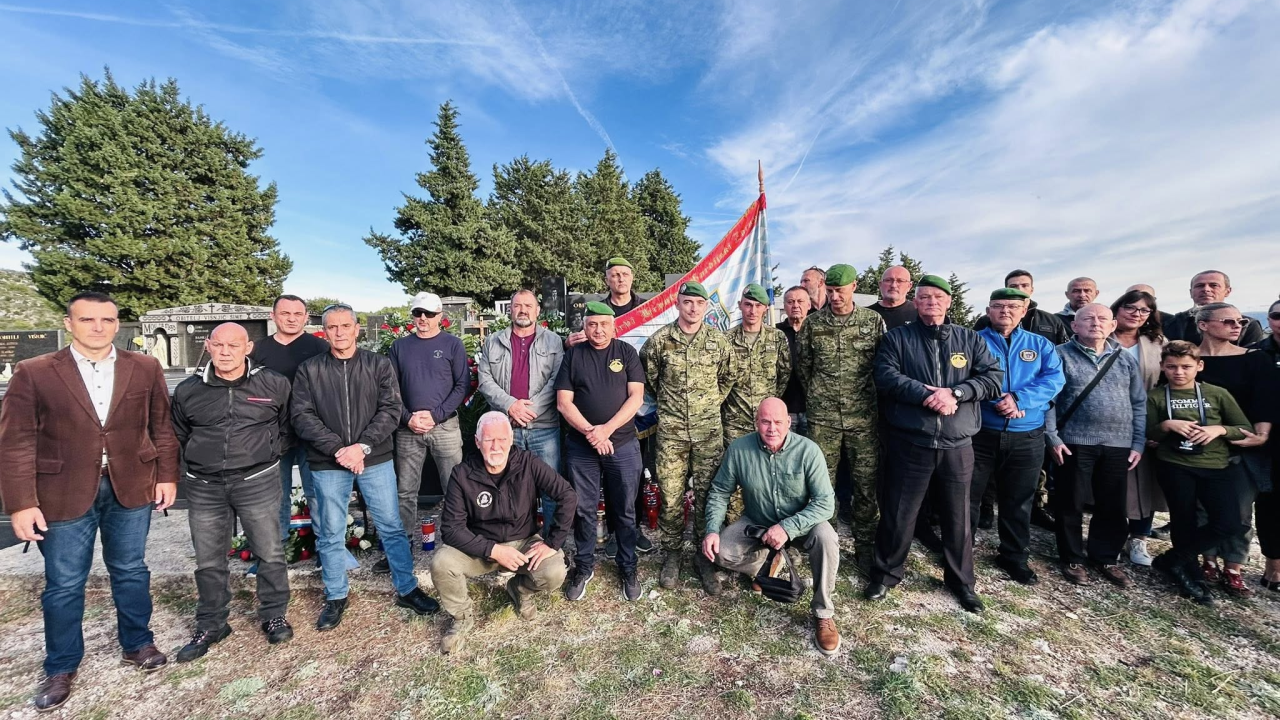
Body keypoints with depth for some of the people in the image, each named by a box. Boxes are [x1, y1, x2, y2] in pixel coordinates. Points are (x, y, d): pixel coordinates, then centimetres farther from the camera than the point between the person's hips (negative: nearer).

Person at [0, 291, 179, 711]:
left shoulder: (146, 368, 0)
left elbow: (162, 426, 4)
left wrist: (167, 475, 2)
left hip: (131, 488, 1)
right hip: (63, 494, -1)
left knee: (130, 571, 15)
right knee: (63, 584, 11)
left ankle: (137, 644, 34)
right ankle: (61, 668, 32)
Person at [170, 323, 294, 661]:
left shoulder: (274, 385, -3)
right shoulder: (188, 390, 4)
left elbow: (287, 426, 9)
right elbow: (178, 436, 19)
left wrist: (267, 453, 2)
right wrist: (192, 468, 11)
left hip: (257, 481, -2)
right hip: (204, 486, 3)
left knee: (269, 553, 5)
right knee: (208, 560, 13)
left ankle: (274, 615, 24)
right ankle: (210, 626, 31)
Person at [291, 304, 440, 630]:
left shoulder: (379, 365, 1)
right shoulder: (309, 370, 3)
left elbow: (391, 409, -6)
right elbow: (302, 416, -5)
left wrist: (362, 446, -16)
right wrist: (338, 449, -15)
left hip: (376, 460, 0)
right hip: (328, 464, 1)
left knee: (392, 527, 7)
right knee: (330, 533, 12)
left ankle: (407, 589, 22)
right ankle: (336, 597, 32)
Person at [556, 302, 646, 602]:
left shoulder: (627, 353, 2)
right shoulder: (573, 355, 4)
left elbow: (636, 397, -5)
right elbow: (564, 402, -2)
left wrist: (606, 429, -15)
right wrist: (589, 431, -15)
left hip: (623, 445, 0)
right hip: (580, 447, 1)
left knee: (625, 511, 10)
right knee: (583, 510, 11)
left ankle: (627, 567, 28)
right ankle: (584, 566, 30)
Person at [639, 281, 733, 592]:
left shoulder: (718, 339, 1)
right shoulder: (659, 339, -2)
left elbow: (725, 378, 15)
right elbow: (648, 378, 10)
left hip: (709, 430, 1)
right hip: (671, 430, 0)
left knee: (707, 494, 7)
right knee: (670, 496, 6)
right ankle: (672, 554, 24)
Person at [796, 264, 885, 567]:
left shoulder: (874, 321, 1)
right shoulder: (812, 323, 2)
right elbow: (804, 366, 10)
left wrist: (870, 399, 7)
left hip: (864, 418, 0)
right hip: (822, 418, 0)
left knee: (867, 483, 7)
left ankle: (865, 546, 24)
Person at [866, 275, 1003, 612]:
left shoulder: (970, 339, 9)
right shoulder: (897, 337, 2)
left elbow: (994, 378, 0)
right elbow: (886, 376, -10)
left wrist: (955, 393, -16)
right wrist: (926, 395, -21)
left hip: (957, 445, 2)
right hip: (908, 442, -2)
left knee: (957, 516, 16)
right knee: (898, 514, 7)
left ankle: (961, 580, 36)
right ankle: (886, 574, 26)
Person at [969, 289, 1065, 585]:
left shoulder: (1041, 345, 9)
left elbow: (1054, 379, -5)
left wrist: (1018, 399, -20)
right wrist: (1000, 401, -21)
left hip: (1027, 438, 3)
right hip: (979, 433, -2)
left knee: (1018, 500, 14)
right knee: (967, 496, 5)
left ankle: (1014, 556, 31)